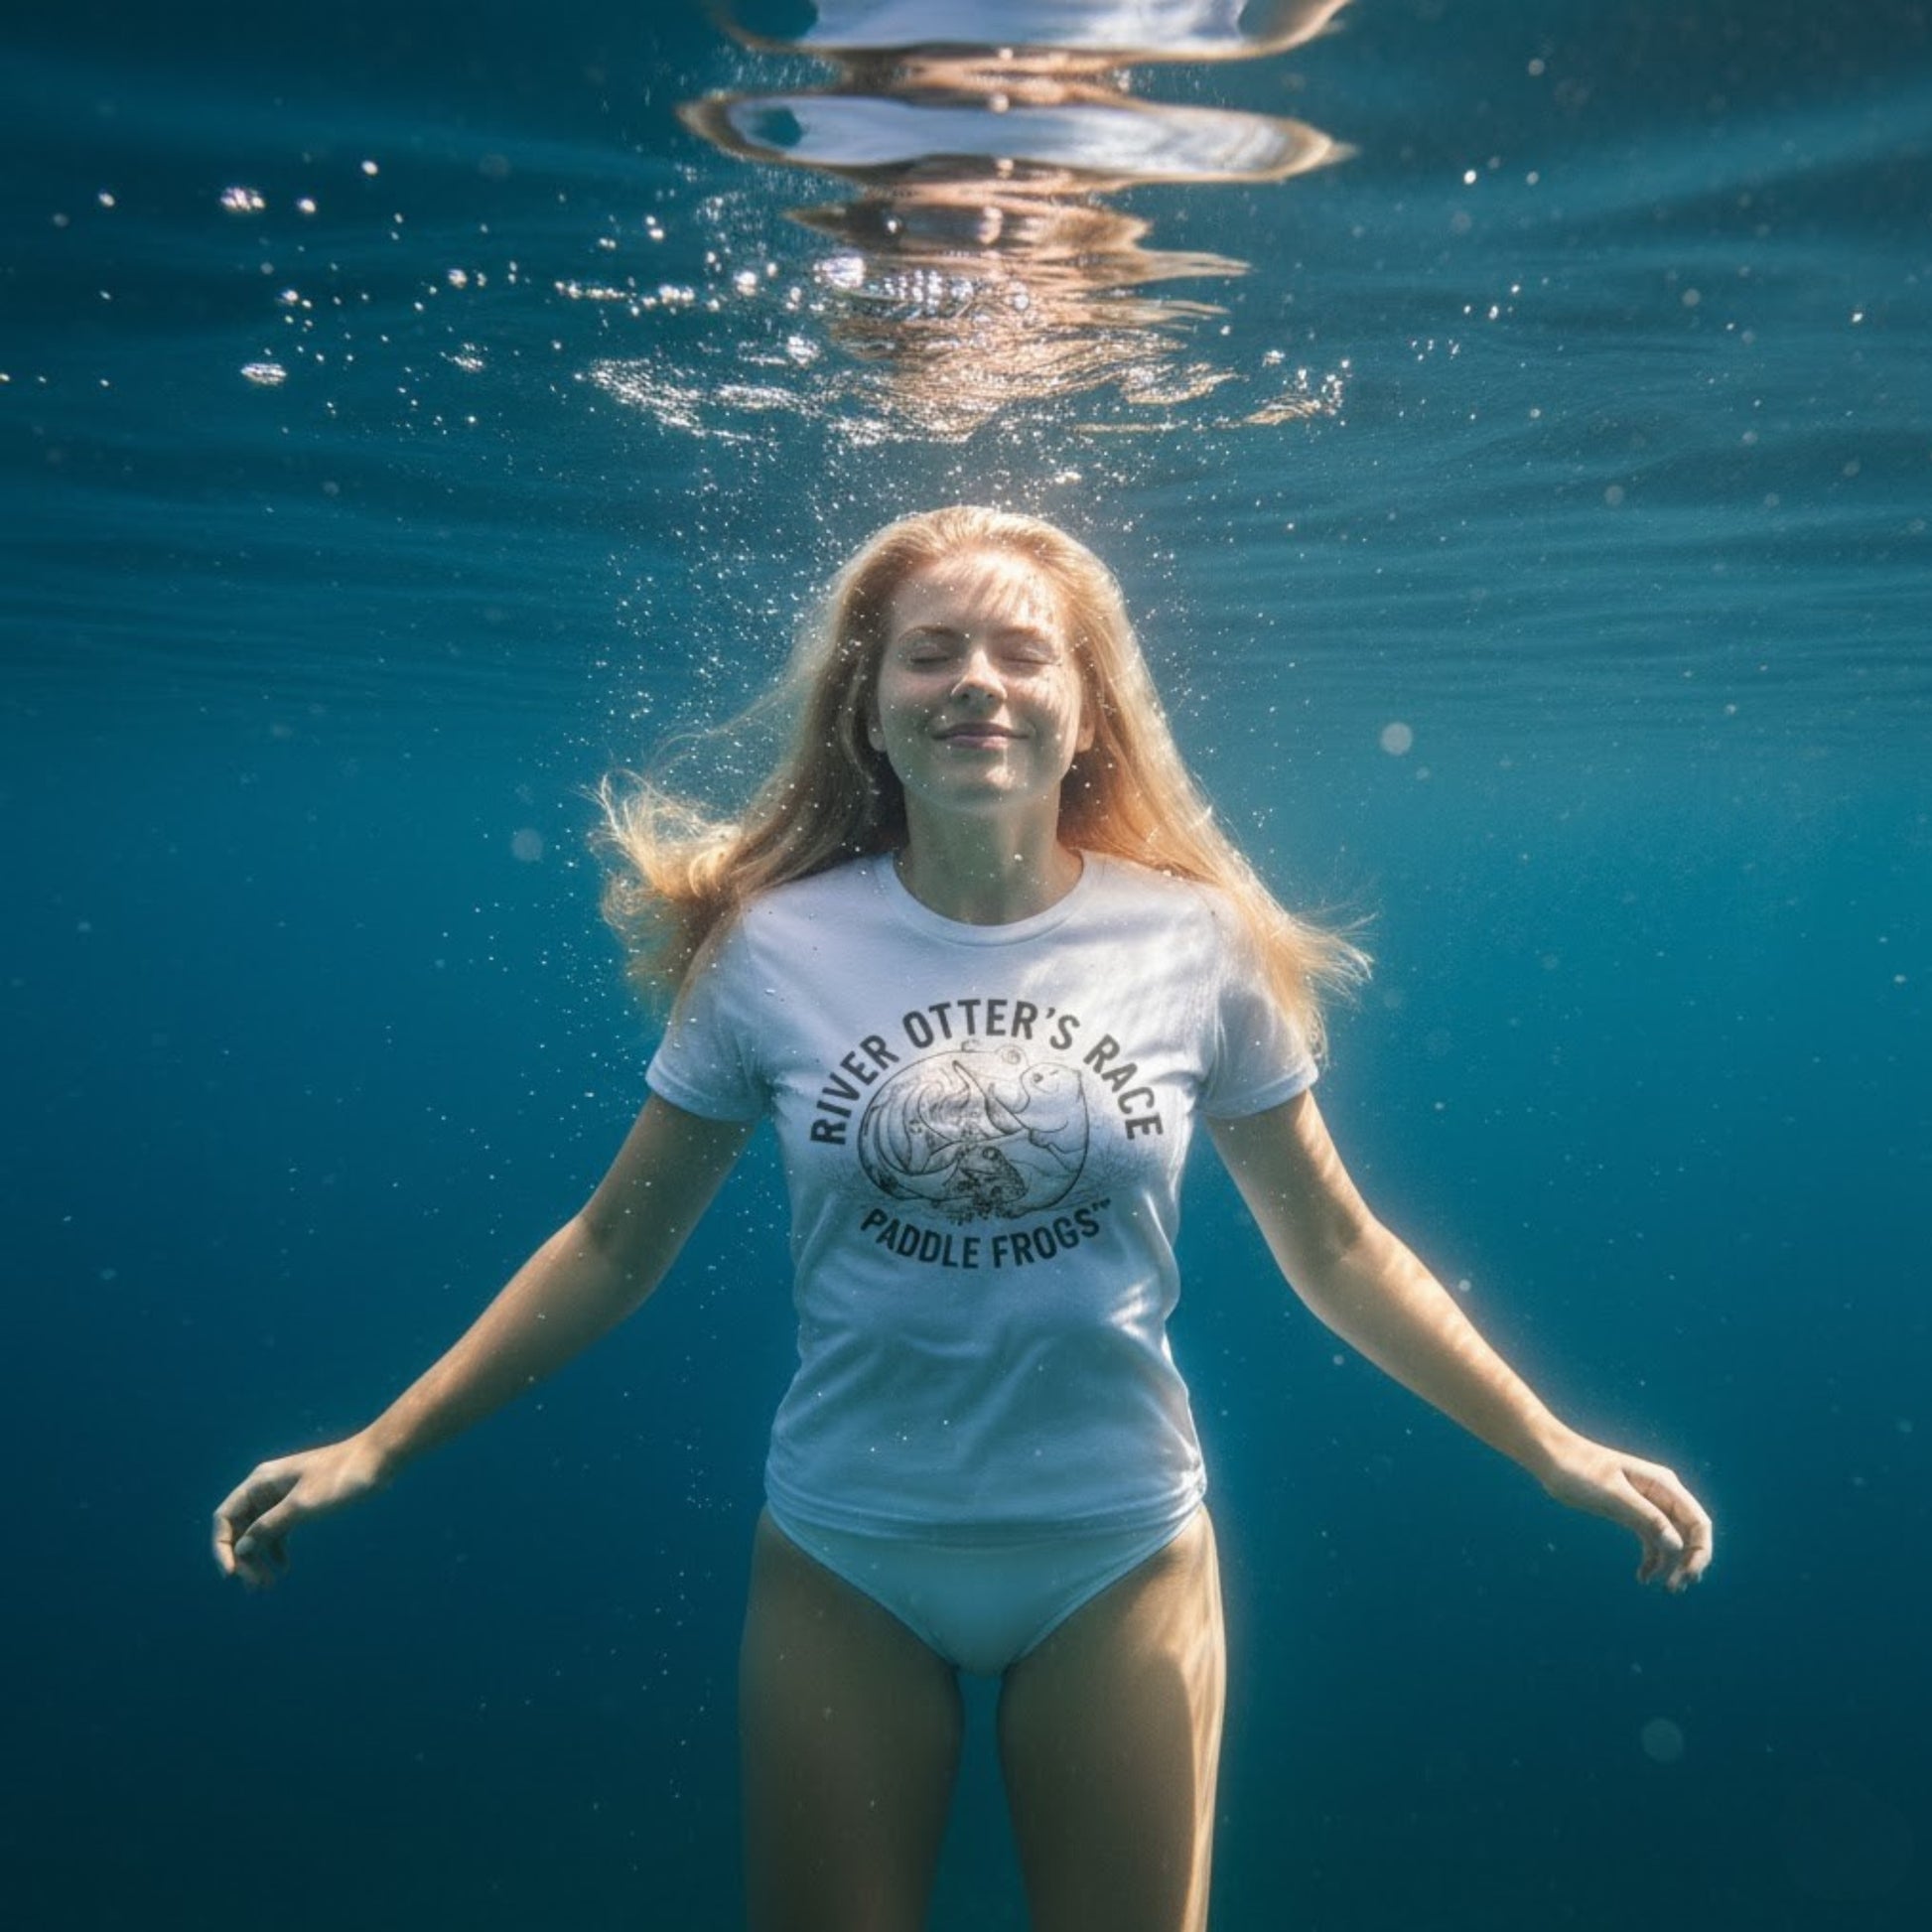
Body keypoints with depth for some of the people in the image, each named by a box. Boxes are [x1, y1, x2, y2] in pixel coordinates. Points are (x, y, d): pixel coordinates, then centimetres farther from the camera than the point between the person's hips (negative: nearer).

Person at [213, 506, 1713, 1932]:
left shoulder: (1198, 941, -9)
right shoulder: (773, 945, -10)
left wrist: (1551, 1447, 0)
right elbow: (617, 1245, -1)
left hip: (1122, 1557, 1)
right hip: (843, 1564, 0)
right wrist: (379, 1448, -1)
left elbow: (1337, 1251, 1)